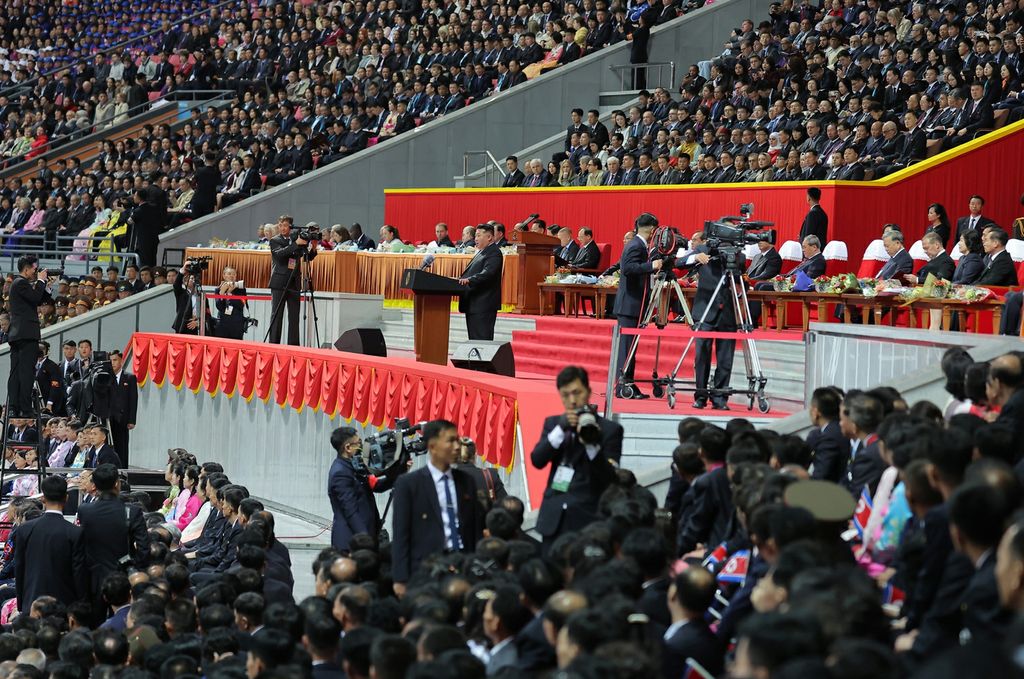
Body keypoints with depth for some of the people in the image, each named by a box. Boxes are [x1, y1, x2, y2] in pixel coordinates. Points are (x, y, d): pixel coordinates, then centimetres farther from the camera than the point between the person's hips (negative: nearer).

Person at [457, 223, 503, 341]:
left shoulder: (494, 253, -12)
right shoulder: (481, 252, 20)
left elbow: (488, 273, -26)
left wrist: (469, 280, -38)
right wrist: (462, 279, 10)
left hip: (484, 304, -10)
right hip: (473, 305, 10)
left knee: (482, 338, -12)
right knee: (473, 338, 10)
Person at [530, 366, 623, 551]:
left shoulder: (609, 429, 3)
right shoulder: (553, 423, 16)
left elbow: (610, 478, -5)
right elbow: (537, 460, 2)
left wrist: (592, 444, -21)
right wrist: (560, 430, -11)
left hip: (587, 518, -4)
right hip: (554, 518, 4)